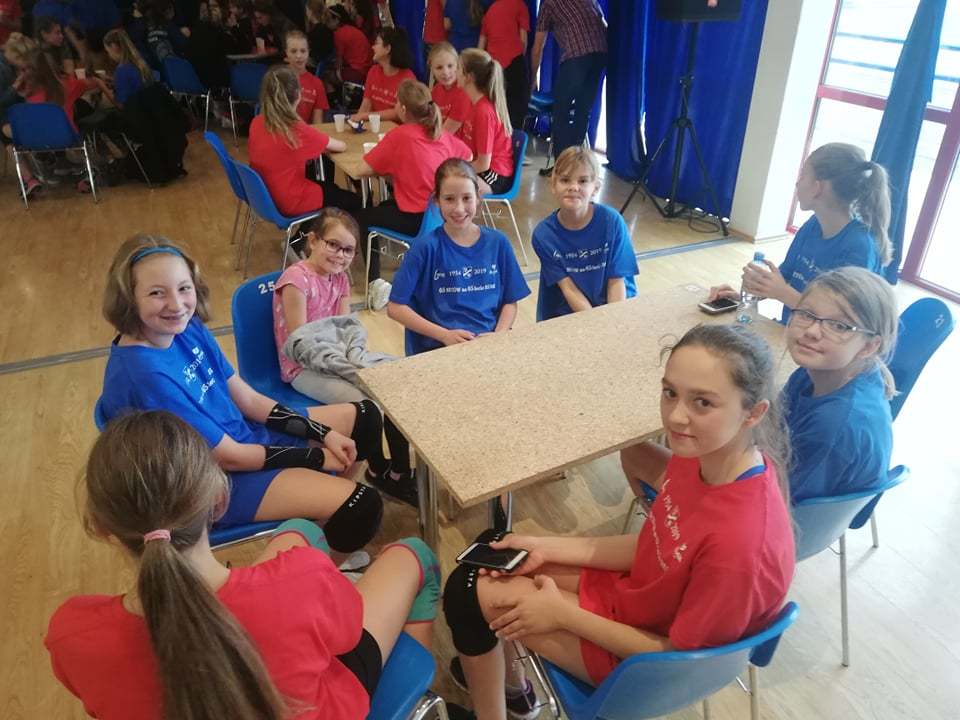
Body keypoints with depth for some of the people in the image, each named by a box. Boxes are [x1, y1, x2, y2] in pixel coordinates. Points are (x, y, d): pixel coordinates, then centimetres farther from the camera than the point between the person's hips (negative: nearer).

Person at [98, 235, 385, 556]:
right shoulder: (143, 375, -31)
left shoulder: (188, 329, -7)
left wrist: (324, 435, -4)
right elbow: (228, 458, -23)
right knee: (360, 505, -16)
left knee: (363, 417, 10)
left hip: (242, 437, 8)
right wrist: (319, 457, -13)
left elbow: (249, 400, 2)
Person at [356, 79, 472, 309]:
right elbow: (467, 157, 20)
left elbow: (363, 170, -10)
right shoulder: (440, 132, 4)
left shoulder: (398, 136, -12)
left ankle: (375, 282, 9)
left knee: (365, 216, 21)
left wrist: (390, 166, 8)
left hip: (416, 220, -6)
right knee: (385, 206, 33)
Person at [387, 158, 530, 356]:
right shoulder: (426, 248, -4)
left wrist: (498, 336, -8)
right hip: (437, 346, -3)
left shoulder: (498, 242, 4)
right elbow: (395, 308, -4)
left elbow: (510, 301, 10)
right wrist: (445, 335, -11)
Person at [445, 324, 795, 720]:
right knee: (492, 549, 12)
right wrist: (546, 548, -6)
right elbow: (653, 546, -1)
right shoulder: (706, 454, -15)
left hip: (641, 655, -7)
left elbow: (681, 653, -23)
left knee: (470, 590, -3)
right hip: (636, 591, 7)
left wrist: (563, 615, -17)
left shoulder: (740, 542, -37)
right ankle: (513, 686, 32)